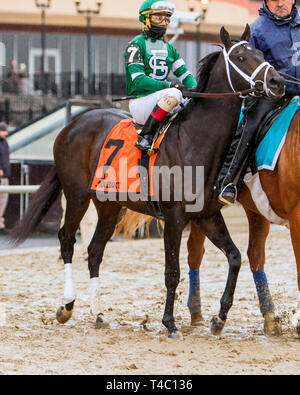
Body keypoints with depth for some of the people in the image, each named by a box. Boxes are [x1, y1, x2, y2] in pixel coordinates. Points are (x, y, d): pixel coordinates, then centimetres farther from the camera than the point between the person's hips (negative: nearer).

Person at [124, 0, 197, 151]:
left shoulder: (169, 48, 19)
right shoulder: (136, 45, -5)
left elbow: (184, 74, 14)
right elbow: (138, 79, -16)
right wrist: (169, 85, -24)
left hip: (160, 101, 8)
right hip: (140, 102, -7)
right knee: (173, 94, -34)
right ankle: (145, 136, -27)